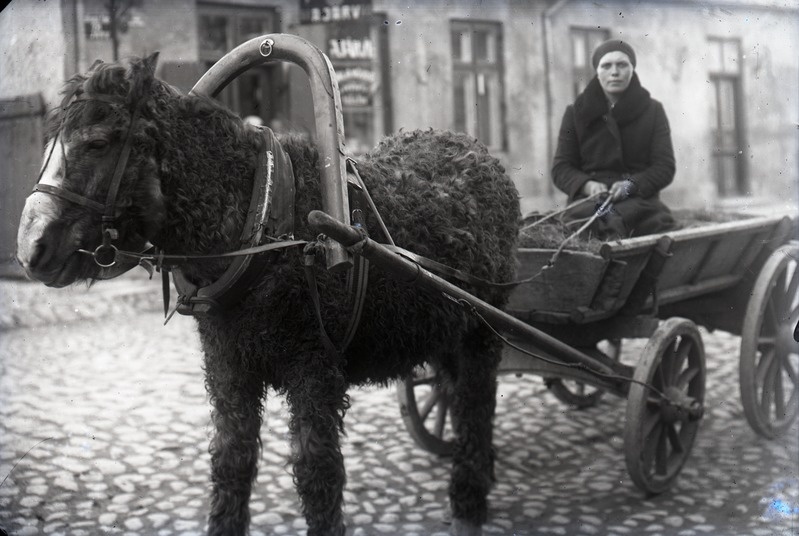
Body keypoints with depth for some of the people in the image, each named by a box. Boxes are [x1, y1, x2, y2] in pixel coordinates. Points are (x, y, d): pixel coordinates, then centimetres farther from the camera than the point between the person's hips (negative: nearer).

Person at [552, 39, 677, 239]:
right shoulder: (576, 112, 13)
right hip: (588, 199, -1)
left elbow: (665, 167, 6)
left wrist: (631, 184, -14)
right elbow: (561, 168, 8)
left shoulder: (652, 110, 13)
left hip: (639, 197, 1)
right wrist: (587, 185, -14)